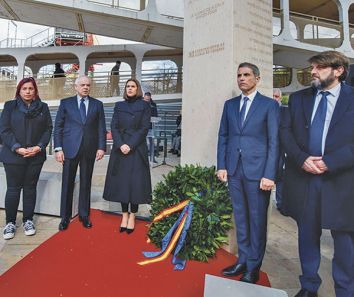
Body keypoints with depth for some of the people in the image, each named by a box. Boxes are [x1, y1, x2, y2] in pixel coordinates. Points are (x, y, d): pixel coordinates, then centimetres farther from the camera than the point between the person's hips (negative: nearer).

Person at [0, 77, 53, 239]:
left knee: (30, 187, 9)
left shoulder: (43, 107, 8)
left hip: (36, 155, 2)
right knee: (13, 188, 3)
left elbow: (48, 129, 4)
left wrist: (39, 147, -10)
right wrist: (17, 148, -14)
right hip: (13, 155, -1)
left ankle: (28, 220, 20)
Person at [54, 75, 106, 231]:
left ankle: (84, 215, 20)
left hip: (90, 149, 1)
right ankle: (65, 217, 17)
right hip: (70, 148, -1)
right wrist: (58, 148, -5)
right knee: (67, 183, 4)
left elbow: (101, 128, 6)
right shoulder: (65, 103, 7)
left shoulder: (97, 104, 9)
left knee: (86, 182, 8)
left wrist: (101, 147, -4)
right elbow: (58, 127, 4)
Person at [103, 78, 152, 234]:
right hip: (120, 149, 3)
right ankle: (125, 215, 15)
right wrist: (121, 144, -12)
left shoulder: (144, 105, 4)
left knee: (135, 182, -1)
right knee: (121, 181, 4)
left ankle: (132, 217, 10)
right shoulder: (119, 105, 13)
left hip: (137, 149, -3)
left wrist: (130, 145, -14)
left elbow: (144, 128, -5)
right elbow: (113, 127, 4)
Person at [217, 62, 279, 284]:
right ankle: (243, 260, 29)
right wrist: (221, 166, 3)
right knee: (240, 218, 14)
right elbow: (223, 137, 12)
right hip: (234, 170, 4)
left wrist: (269, 174, -12)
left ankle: (253, 267, 21)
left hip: (257, 171, -4)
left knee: (257, 220, 6)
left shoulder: (269, 105, -1)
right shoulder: (230, 104, 12)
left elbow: (274, 141, -6)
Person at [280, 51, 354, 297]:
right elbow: (285, 131, 4)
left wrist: (330, 162, -18)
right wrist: (301, 158, -11)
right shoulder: (298, 98, 9)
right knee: (307, 236, 15)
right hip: (303, 177, 3)